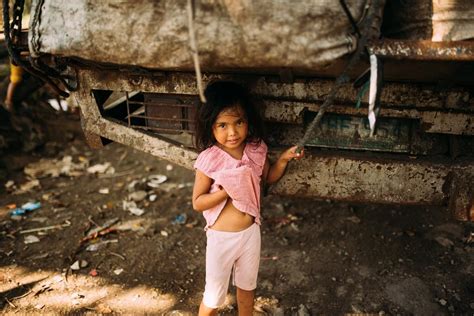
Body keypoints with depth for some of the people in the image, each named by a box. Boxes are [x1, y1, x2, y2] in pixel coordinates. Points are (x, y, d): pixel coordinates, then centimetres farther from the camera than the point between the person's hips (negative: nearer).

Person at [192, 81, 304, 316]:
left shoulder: (256, 150, -9)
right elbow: (197, 203, -14)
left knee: (247, 286, 28)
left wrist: (283, 159, -9)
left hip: (251, 232, 4)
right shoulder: (209, 160, -22)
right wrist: (226, 191, -28)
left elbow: (268, 177, 9)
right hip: (221, 237, -4)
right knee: (214, 296, 14)